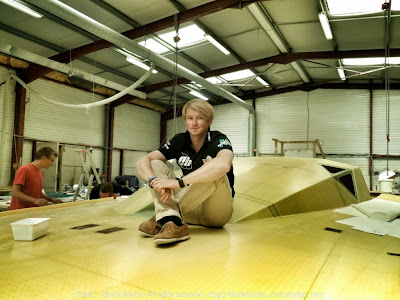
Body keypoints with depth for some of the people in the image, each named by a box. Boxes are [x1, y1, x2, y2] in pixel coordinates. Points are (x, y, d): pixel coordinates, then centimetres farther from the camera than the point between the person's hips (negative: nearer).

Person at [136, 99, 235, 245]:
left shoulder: (218, 140, -12)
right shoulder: (180, 141, 0)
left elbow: (223, 165, -38)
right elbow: (142, 161, -9)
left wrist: (178, 182, -39)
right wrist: (155, 182, -30)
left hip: (216, 212, -4)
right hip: (191, 211, 4)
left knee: (214, 172, -32)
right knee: (155, 164, -6)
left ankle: (162, 217, -22)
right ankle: (171, 221, -30)